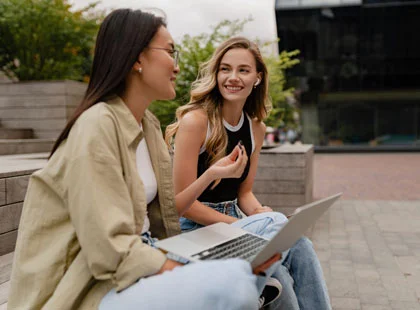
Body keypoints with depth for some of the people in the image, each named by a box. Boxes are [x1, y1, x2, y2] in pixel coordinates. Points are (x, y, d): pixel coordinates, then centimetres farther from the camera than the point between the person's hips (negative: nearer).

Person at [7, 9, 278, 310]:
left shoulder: (149, 125, 8)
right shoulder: (98, 125, -18)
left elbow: (159, 217, 10)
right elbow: (111, 251, -22)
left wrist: (212, 173, 4)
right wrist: (190, 274, -21)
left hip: (141, 261, 8)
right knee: (232, 282, -28)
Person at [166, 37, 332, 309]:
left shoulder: (256, 127, 6)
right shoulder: (194, 120, -15)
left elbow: (244, 192, 12)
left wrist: (263, 214, -10)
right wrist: (244, 226, -18)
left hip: (233, 224, 6)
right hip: (194, 229, -5)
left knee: (300, 248, -22)